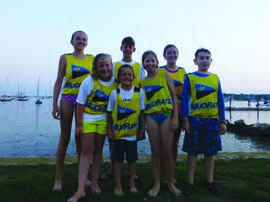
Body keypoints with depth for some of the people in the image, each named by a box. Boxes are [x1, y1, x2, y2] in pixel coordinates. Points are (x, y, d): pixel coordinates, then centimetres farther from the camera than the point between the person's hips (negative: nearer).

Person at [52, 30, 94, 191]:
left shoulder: (92, 59, 7)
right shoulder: (65, 58, 3)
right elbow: (59, 81, 1)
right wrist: (55, 103, -7)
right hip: (68, 99, -1)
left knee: (81, 137, 8)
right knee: (65, 137, 3)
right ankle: (58, 178, 14)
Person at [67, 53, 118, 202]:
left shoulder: (115, 83, -6)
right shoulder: (89, 81, -13)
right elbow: (80, 104, -10)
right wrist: (79, 124, -11)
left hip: (103, 120, 2)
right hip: (87, 119, -2)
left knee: (98, 150, 10)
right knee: (86, 150, -2)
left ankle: (95, 183, 25)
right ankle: (81, 189, 4)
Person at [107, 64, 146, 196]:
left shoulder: (139, 92, -4)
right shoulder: (115, 93, -5)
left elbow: (142, 111, 1)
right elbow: (109, 113, -1)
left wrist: (143, 127, 0)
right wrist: (109, 130, -2)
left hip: (132, 132, 1)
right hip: (117, 132, 0)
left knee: (132, 158, 13)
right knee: (117, 158, 8)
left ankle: (132, 184, 31)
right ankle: (117, 185, 24)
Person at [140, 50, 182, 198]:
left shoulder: (164, 73, 2)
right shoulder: (142, 82, 9)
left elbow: (174, 96, -1)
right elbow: (142, 103, 12)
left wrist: (175, 117, -7)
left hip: (167, 115, -2)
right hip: (151, 117, 2)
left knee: (167, 151, 4)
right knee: (155, 151, 7)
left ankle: (170, 182, 23)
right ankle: (156, 184, 21)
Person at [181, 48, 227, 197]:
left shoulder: (215, 78, 7)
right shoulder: (190, 78, -1)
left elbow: (220, 100, 8)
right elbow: (184, 99, -4)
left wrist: (222, 121, 4)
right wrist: (185, 119, -11)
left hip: (212, 119, 3)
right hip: (195, 119, -3)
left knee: (210, 151, 10)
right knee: (192, 151, 3)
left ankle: (210, 181, 25)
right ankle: (190, 182, 16)